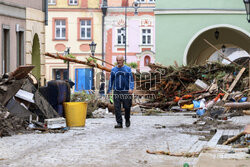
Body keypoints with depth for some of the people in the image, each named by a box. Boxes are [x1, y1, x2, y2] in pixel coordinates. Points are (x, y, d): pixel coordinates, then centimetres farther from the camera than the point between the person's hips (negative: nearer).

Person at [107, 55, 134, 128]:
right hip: (116, 92, 2)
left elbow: (131, 79, 0)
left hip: (126, 91, -2)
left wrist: (131, 88, -15)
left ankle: (127, 120, 25)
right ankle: (119, 123, -3)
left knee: (127, 107, 0)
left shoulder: (128, 69, 5)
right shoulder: (113, 70, 12)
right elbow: (111, 80, 17)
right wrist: (109, 90, 13)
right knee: (117, 108, -6)